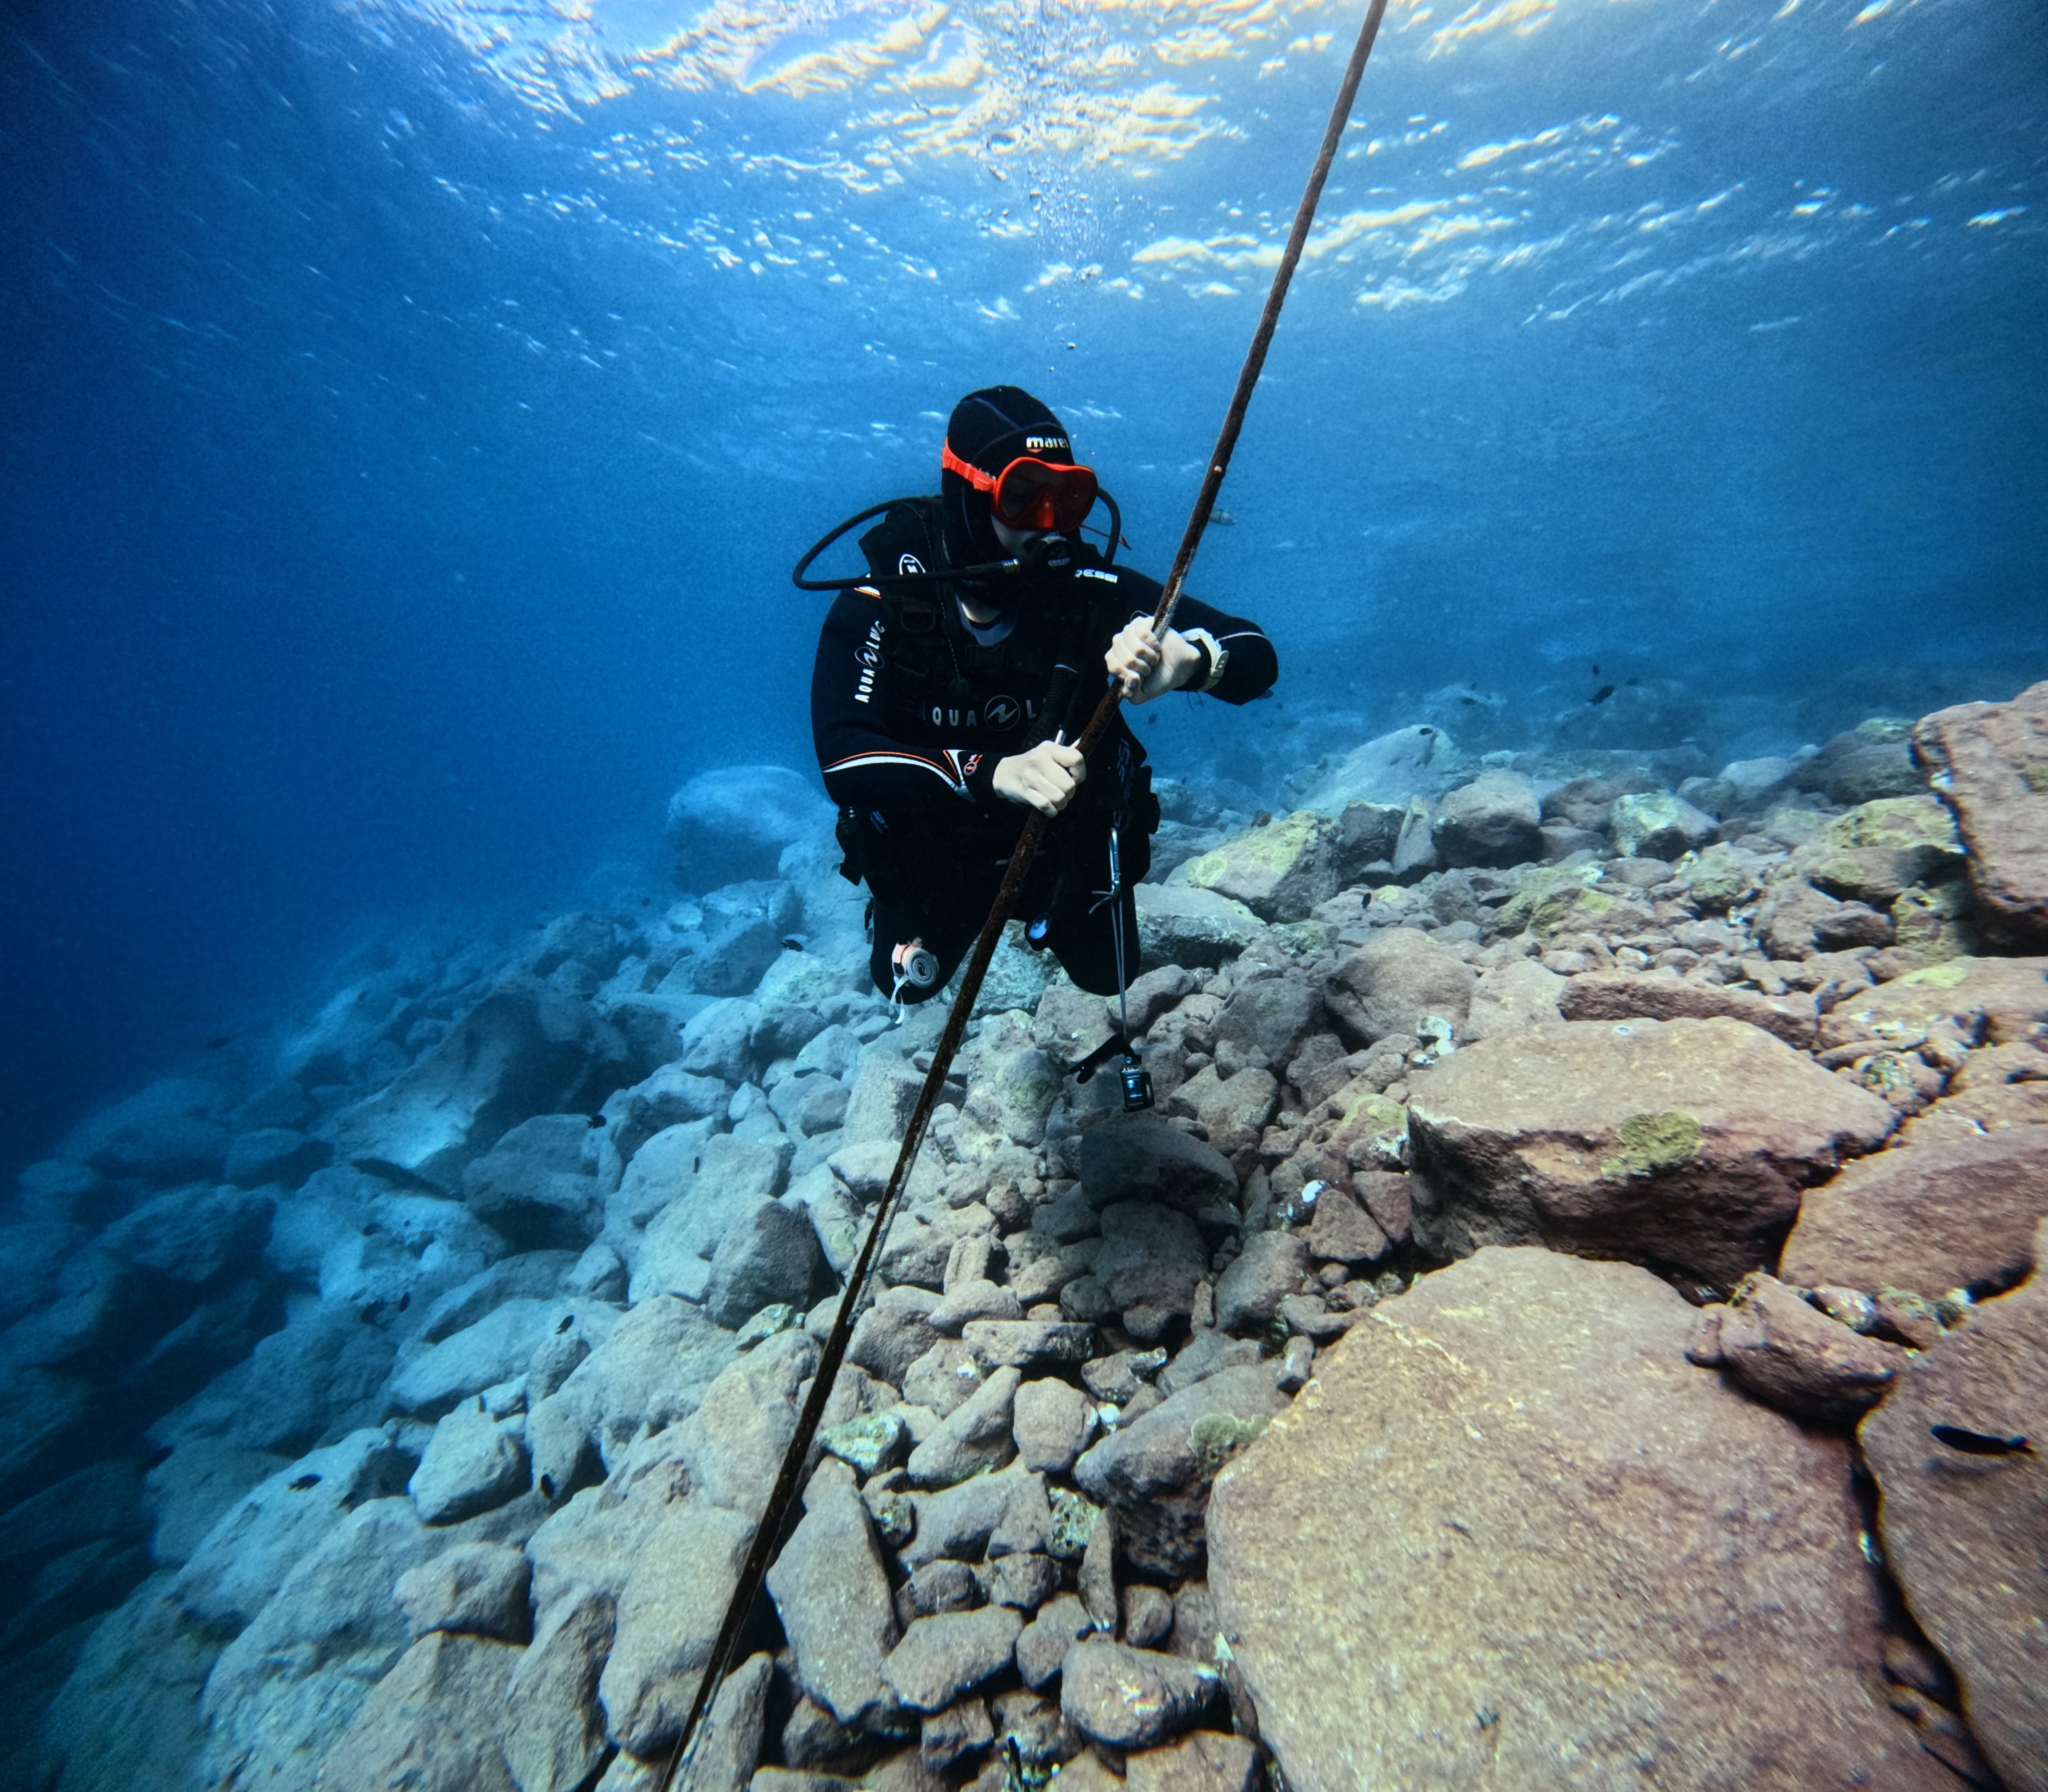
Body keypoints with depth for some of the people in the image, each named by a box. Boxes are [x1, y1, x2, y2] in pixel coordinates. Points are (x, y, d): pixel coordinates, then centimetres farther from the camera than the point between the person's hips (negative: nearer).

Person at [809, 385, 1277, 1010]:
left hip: (1070, 838, 1)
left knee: (1105, 979, 17)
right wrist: (991, 773, -55)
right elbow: (844, 761, -39)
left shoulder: (1092, 588, -24)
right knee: (910, 986, 17)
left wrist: (1189, 658, -50)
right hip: (933, 847, 0)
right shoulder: (879, 607, -26)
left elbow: (1257, 659, -26)